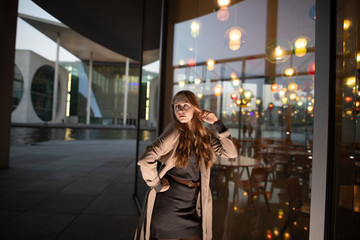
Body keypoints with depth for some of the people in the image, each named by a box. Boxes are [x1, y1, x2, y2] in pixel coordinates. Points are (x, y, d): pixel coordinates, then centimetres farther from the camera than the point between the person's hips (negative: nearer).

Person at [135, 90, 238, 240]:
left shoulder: (205, 135, 3)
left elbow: (231, 152, -4)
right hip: (167, 204, -4)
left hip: (193, 204, 4)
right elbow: (146, 160, -23)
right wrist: (157, 186, -13)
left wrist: (217, 123, -8)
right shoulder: (175, 131, -14)